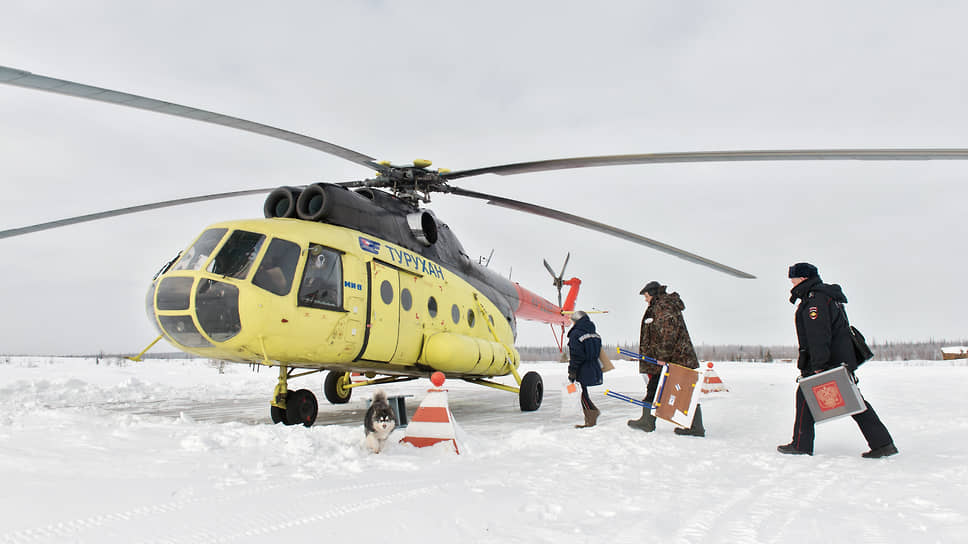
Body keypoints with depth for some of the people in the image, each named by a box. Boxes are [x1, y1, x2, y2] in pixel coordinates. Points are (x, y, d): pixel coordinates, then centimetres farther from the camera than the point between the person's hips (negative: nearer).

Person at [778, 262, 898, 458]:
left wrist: (818, 365, -25)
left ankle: (801, 445, 2)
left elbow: (819, 335, -22)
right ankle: (883, 443, 9)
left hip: (827, 360, -10)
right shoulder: (828, 296, 21)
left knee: (805, 396, -2)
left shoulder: (814, 299, -13)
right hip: (844, 359, 10)